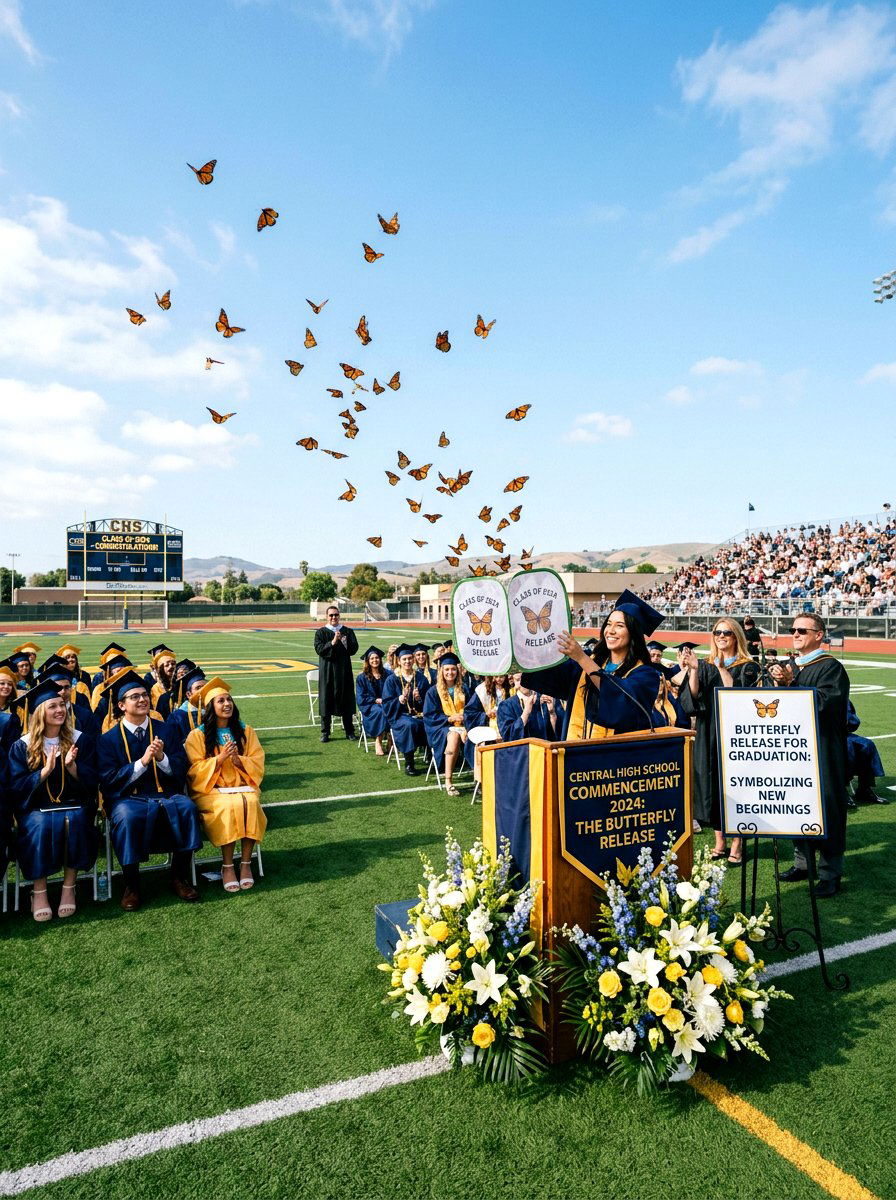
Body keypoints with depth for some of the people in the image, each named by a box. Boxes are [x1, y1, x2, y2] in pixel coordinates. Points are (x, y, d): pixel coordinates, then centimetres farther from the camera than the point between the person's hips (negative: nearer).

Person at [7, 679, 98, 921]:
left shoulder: (81, 740, 6)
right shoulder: (22, 746, 4)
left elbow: (91, 782, 2)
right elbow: (16, 787, -3)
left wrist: (71, 765, -18)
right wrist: (45, 771, -19)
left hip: (73, 805, 0)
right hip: (35, 808, 0)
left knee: (74, 821, -31)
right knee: (39, 825, -32)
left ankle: (69, 886, -19)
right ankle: (39, 890, -19)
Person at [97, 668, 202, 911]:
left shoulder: (166, 730, 9)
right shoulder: (108, 739, 4)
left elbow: (181, 769, 5)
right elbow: (108, 780, -5)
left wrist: (161, 757, -16)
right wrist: (143, 762, -16)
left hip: (165, 794, 2)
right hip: (127, 798, -2)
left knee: (187, 807, -29)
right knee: (127, 817, -35)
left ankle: (179, 878, -10)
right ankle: (131, 885, -13)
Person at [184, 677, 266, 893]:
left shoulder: (246, 732, 11)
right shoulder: (198, 735, 3)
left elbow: (258, 765, 7)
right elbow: (195, 771, -2)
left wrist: (239, 760, -13)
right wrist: (219, 759, -17)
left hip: (243, 786, 2)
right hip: (211, 789, -2)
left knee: (250, 803, -32)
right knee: (231, 805, -34)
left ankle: (245, 863, -20)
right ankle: (227, 866, -20)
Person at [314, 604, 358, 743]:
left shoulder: (347, 631, 7)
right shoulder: (321, 633, 2)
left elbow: (354, 649, -2)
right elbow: (319, 649, -12)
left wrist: (345, 641, -19)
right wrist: (333, 642, -22)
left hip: (344, 670, 2)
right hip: (327, 671, -1)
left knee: (346, 700, 6)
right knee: (326, 700, 2)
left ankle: (349, 731, 16)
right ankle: (325, 732, 11)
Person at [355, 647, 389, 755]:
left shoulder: (387, 675, 12)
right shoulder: (362, 678, 8)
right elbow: (360, 697, 2)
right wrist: (375, 700, -12)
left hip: (385, 703, 2)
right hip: (369, 706, -1)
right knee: (381, 711, -35)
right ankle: (378, 743, -30)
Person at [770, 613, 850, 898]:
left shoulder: (830, 668, -9)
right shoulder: (789, 666, 12)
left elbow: (822, 703, -21)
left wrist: (789, 684, -22)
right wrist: (781, 683, -7)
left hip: (822, 751, -7)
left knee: (825, 808, -1)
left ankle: (830, 873, 10)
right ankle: (802, 862, 26)